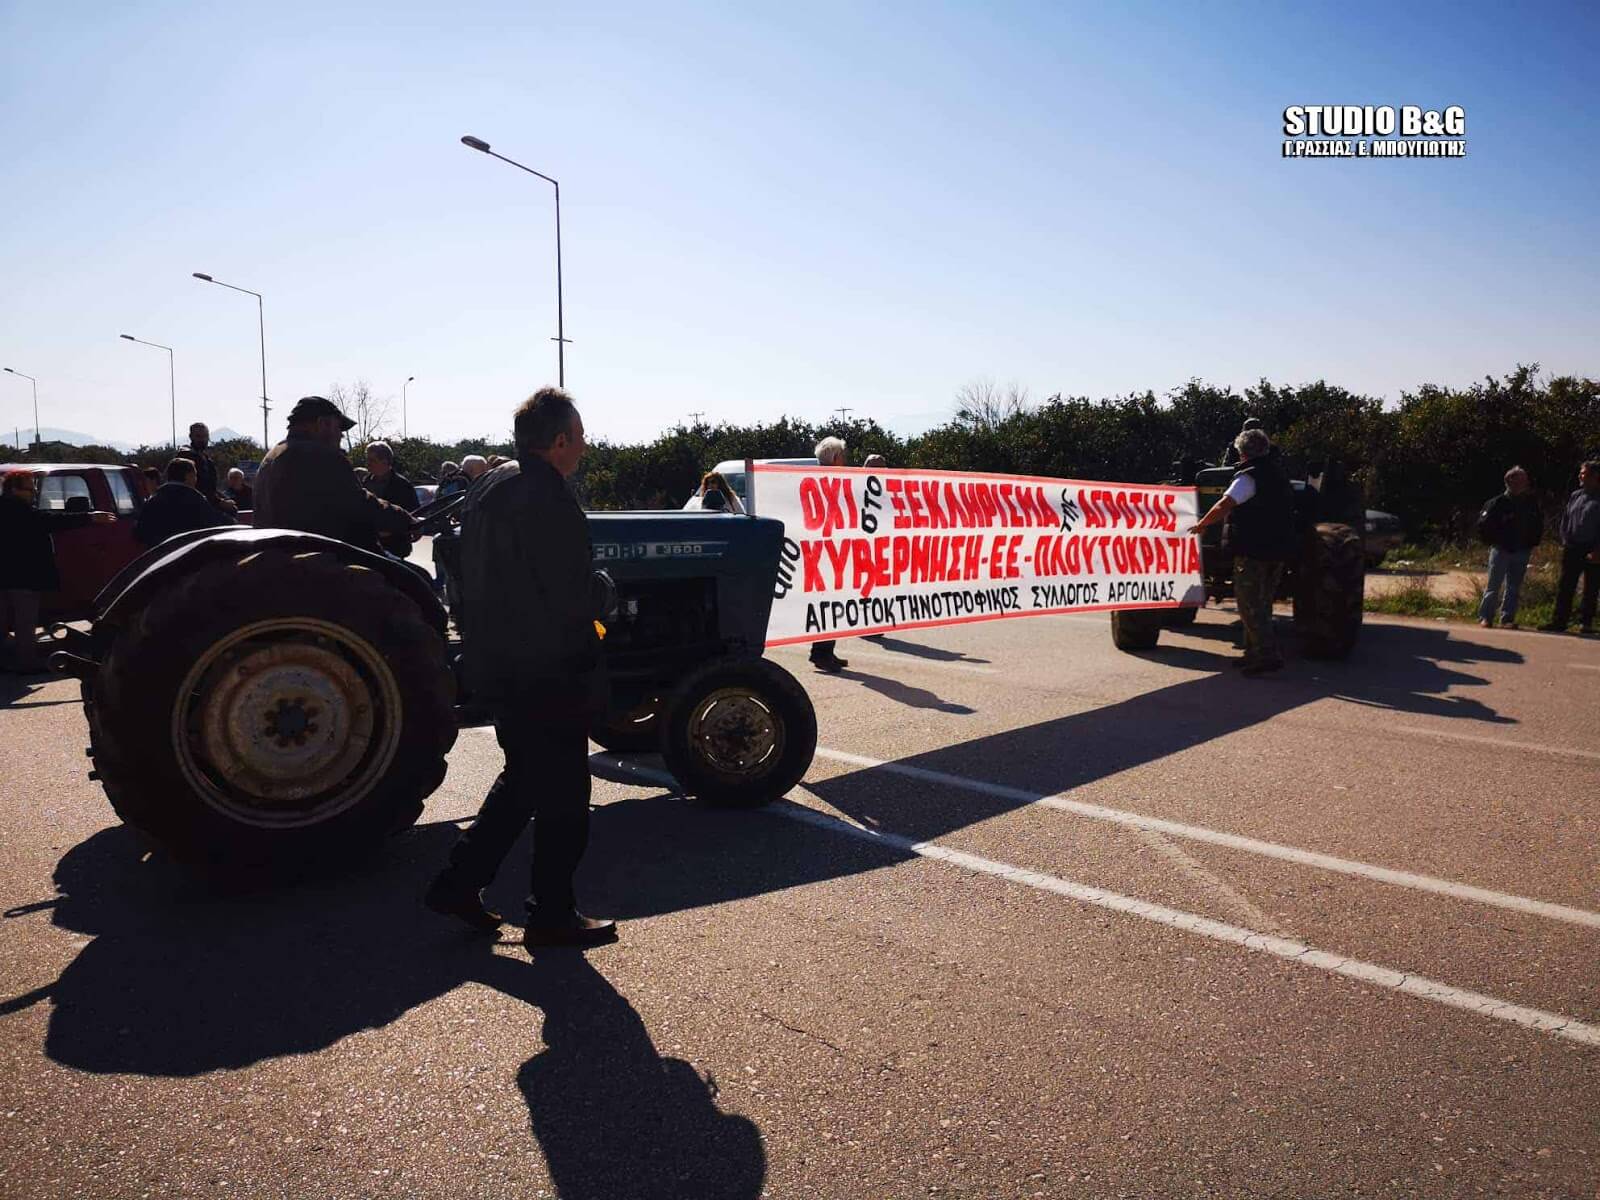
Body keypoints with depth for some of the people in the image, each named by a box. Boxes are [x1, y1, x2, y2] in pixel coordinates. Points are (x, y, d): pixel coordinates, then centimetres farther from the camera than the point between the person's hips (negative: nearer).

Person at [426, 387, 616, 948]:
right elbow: (570, 602, -21)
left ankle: (459, 884, 25)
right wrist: (587, 679, -14)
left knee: (522, 779, 23)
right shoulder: (549, 500, -19)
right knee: (562, 795, 5)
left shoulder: (487, 490, 10)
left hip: (492, 665, 9)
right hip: (545, 675, -9)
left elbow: (471, 579, 17)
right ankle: (552, 916, 17)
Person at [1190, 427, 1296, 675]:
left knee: (1249, 604, -5)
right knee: (1261, 604, 16)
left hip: (1252, 551, -8)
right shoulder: (1279, 475, 16)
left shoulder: (1249, 476, -12)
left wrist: (1201, 524, -12)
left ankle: (1267, 655, -13)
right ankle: (1255, 653, 20)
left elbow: (1224, 506, -23)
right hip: (1278, 551, 8)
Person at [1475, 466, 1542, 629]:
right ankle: (1485, 616, 5)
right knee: (1494, 586, -1)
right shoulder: (1498, 502, -9)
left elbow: (1538, 526, 16)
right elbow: (1483, 525, -6)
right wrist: (1494, 542, -7)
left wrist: (1532, 543, 7)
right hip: (1501, 551, -4)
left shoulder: (1531, 503, 5)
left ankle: (1508, 618, 11)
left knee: (1514, 588, 6)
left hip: (1521, 553, 4)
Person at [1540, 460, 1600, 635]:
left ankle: (1586, 622, 10)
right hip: (1572, 549, 5)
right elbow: (1565, 521, 15)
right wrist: (1565, 542, 4)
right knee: (1565, 587, 4)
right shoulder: (1575, 496, 11)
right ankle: (1559, 621, 7)